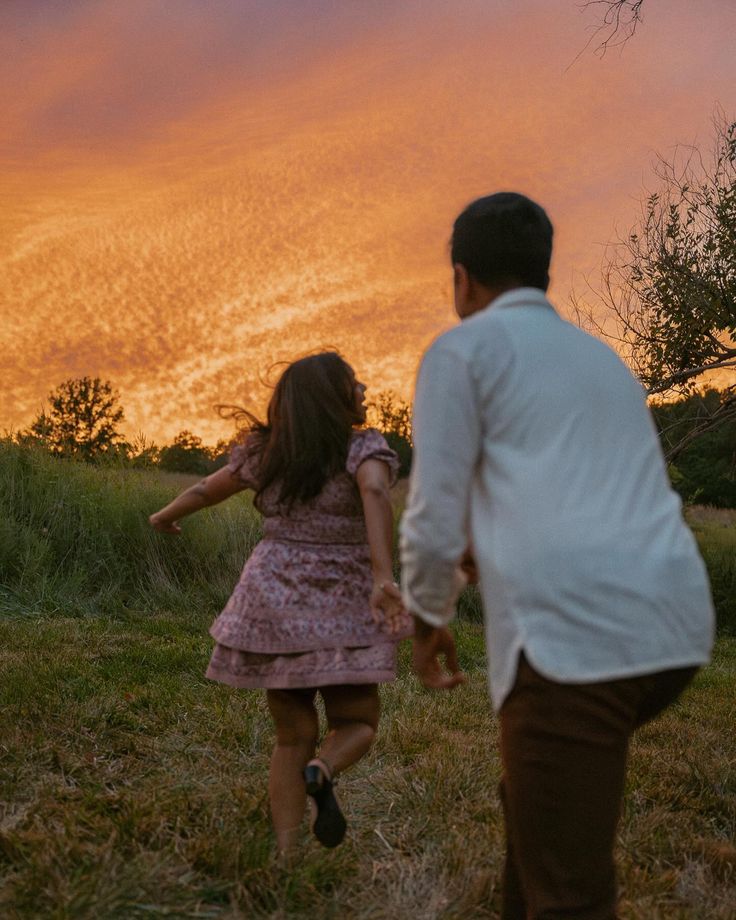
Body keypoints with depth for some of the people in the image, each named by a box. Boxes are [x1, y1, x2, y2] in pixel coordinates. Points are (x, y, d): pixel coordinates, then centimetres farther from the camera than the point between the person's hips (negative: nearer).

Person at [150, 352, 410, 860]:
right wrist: (384, 576, -36)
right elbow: (375, 492, -27)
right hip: (342, 612, -4)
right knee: (357, 725, 12)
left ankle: (286, 855, 4)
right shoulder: (364, 447, -5)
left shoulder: (268, 451, 8)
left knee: (295, 736, 14)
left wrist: (167, 516, 39)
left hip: (274, 604, 4)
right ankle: (321, 774, -20)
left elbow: (206, 490, 19)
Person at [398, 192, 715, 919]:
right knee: (534, 786, 32)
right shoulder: (602, 359, 27)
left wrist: (428, 621, 19)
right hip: (671, 626, 8)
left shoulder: (460, 350, 5)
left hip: (573, 633, -8)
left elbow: (436, 520, 1)